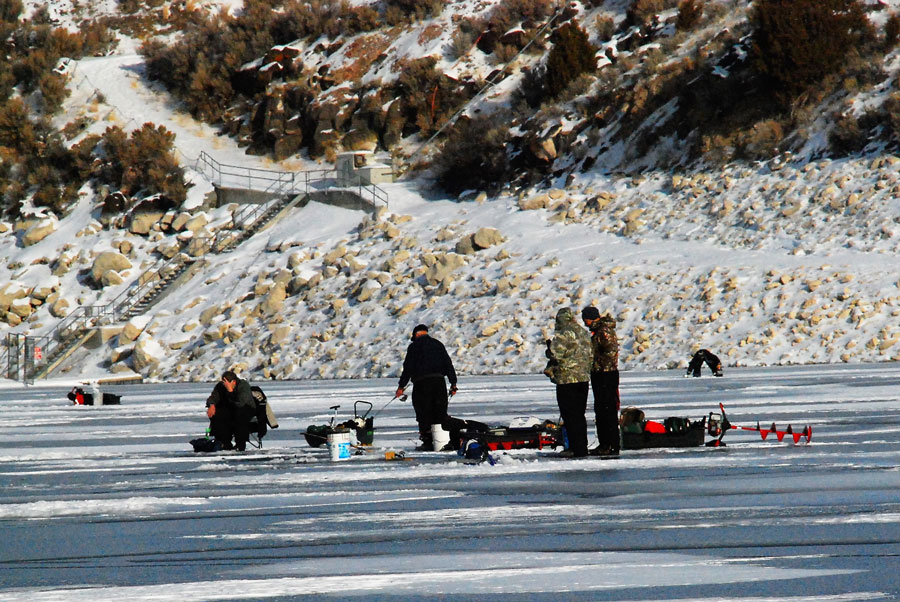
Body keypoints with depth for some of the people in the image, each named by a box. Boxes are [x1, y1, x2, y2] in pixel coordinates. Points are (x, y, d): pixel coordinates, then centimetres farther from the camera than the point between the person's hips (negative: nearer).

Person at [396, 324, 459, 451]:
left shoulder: (414, 347, 0)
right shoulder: (438, 344, 14)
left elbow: (408, 368, -4)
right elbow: (448, 364, 13)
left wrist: (401, 386, 1)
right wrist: (453, 383, 16)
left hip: (422, 383, -4)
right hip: (439, 382, 4)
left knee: (424, 413, 0)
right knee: (441, 413, 10)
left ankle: (427, 442, -5)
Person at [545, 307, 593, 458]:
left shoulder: (562, 335, -14)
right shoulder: (585, 334, 12)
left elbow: (556, 355, -19)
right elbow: (590, 355, 16)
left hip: (567, 379, -8)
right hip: (583, 378, 8)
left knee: (570, 416, -5)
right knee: (579, 414, 16)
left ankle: (576, 448, -8)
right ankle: (582, 446, 19)